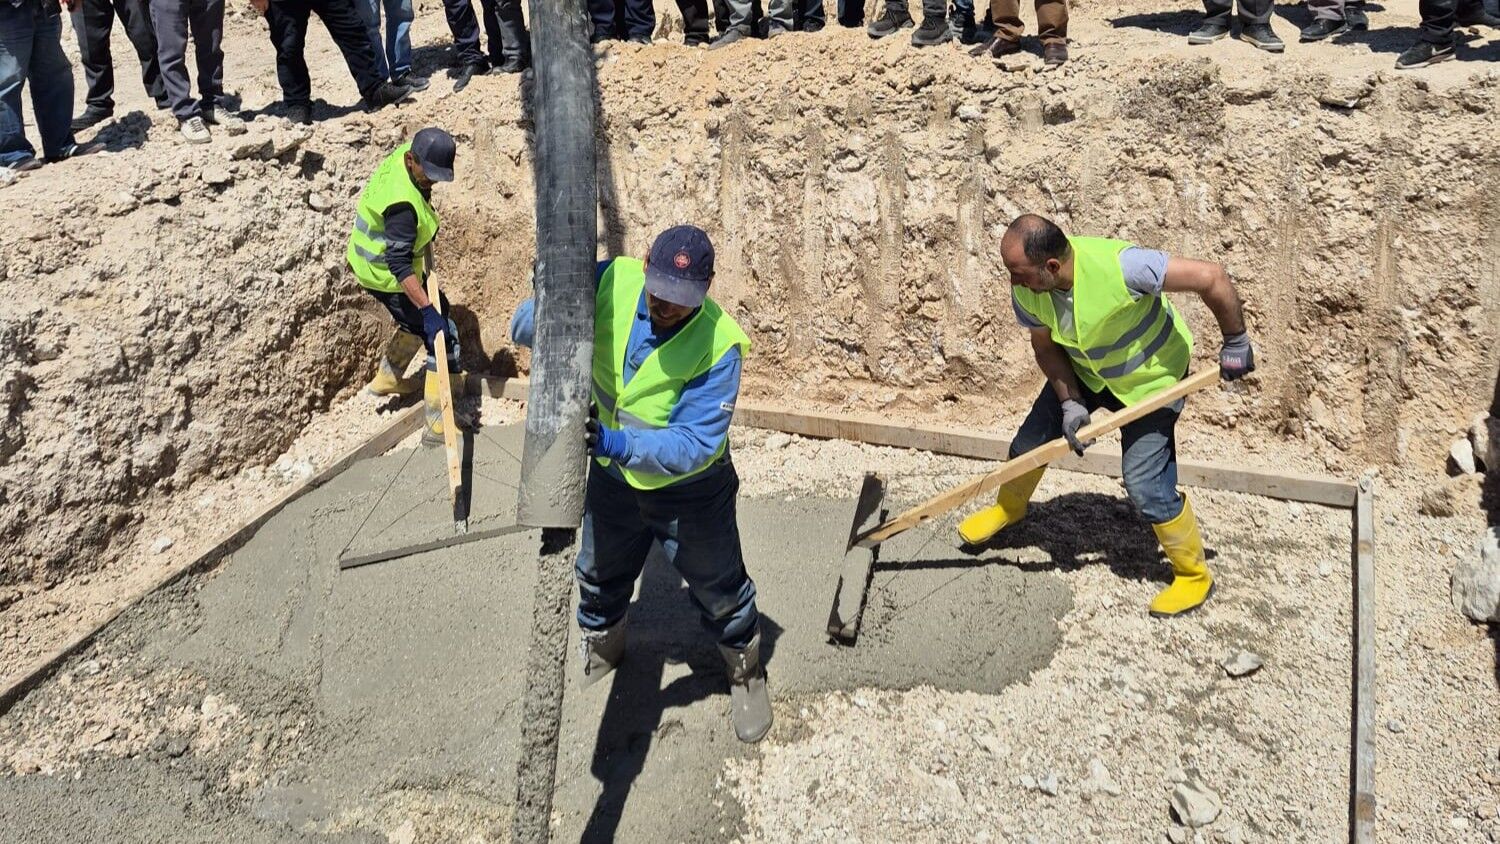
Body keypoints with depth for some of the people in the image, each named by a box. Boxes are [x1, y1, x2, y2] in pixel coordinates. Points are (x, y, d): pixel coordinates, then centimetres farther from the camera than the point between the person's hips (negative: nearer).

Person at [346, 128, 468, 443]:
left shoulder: (403, 155, -8)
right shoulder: (403, 204, -36)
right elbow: (399, 265, -38)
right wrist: (428, 309, -41)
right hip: (386, 277, -10)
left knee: (416, 319, 29)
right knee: (442, 335, -6)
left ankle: (387, 379, 43)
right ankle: (439, 424, -4)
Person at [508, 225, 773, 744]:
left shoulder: (719, 345, -32)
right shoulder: (613, 281, -23)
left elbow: (694, 444, -35)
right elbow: (525, 325, -17)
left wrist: (619, 443, -49)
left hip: (690, 488, -4)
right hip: (613, 478, 4)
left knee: (719, 588, 15)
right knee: (600, 575, 27)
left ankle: (746, 672, 45)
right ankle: (600, 647, 59)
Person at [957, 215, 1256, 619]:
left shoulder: (1120, 266, -42)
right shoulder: (1026, 291, -23)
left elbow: (1210, 277, -34)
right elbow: (1046, 346, -6)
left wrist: (1235, 344, -22)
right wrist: (1071, 403, -18)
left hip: (1150, 380, -5)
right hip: (1083, 372, 5)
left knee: (1146, 487, -9)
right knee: (1030, 440, 7)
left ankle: (1194, 574, 16)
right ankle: (1008, 508, 40)